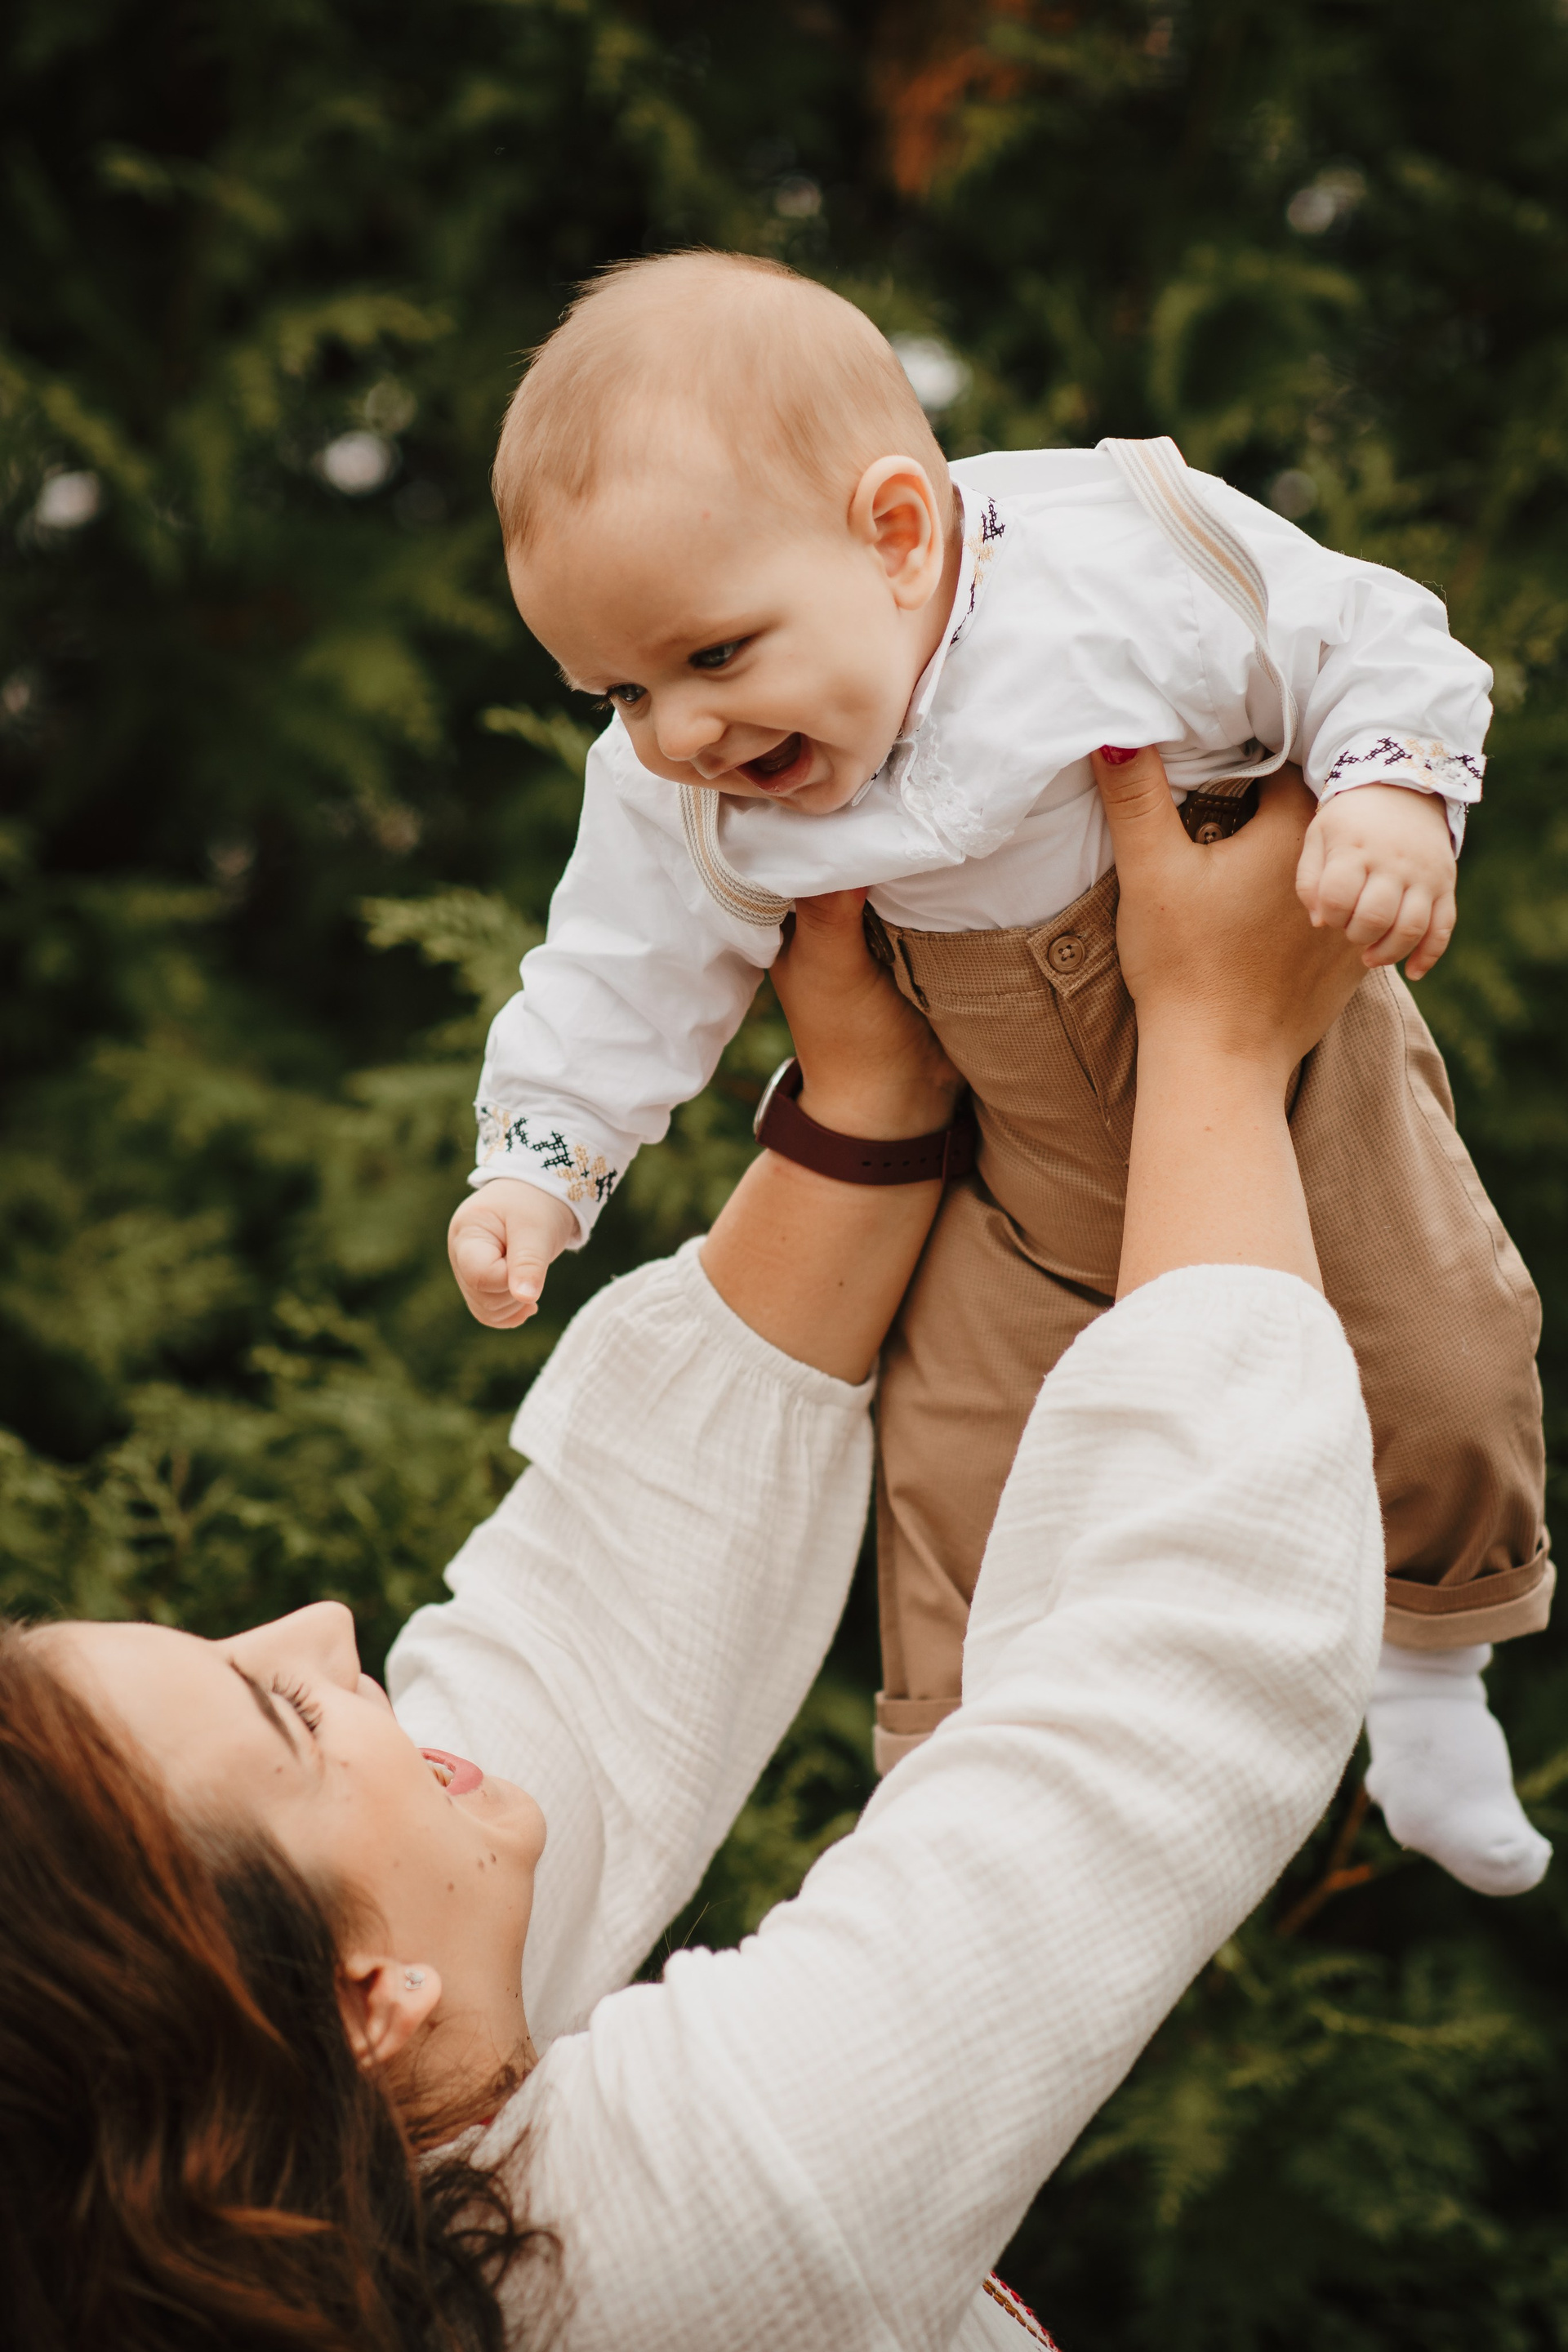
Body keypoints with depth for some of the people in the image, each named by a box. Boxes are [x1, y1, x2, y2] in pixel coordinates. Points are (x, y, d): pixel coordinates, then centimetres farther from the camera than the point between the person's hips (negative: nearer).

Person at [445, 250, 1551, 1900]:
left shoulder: (1135, 555, -30)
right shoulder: (679, 802, -19)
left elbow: (1377, 652, -18)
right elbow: (622, 986, -4)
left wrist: (1393, 798, -35)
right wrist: (531, 1169, -13)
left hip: (1293, 1064, -1)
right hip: (1035, 1163, 1)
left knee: (1446, 1382, 8)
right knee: (958, 1455, -3)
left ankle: (1429, 1671, 39)